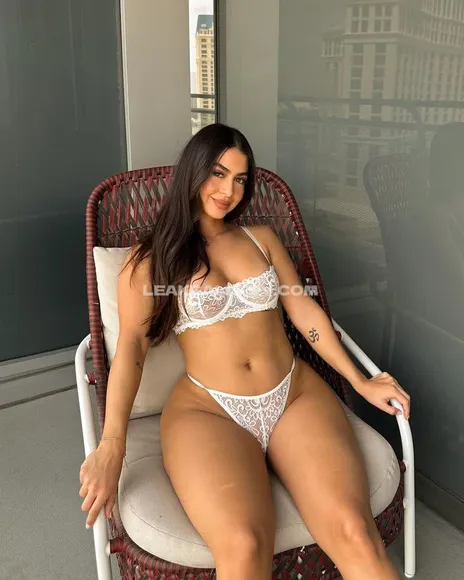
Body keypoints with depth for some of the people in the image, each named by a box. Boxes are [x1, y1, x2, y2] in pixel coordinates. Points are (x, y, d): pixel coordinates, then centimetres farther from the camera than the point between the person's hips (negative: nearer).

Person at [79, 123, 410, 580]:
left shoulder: (263, 238, 18)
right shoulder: (151, 258, 7)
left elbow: (304, 309, 14)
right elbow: (131, 343, -4)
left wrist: (360, 381, 4)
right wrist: (112, 444, -17)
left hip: (296, 396, 3)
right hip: (207, 410, -2)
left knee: (355, 533, -24)